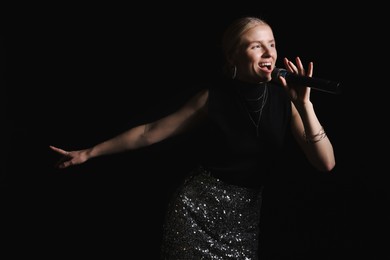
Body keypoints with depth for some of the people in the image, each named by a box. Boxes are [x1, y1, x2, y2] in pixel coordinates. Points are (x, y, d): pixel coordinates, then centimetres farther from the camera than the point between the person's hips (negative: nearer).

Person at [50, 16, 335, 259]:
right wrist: (90, 153, 4)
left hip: (244, 216, 2)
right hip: (196, 206, -1)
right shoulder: (214, 94, -9)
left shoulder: (284, 97, -8)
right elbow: (151, 131, 0)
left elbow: (326, 163, -15)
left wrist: (304, 105, -27)